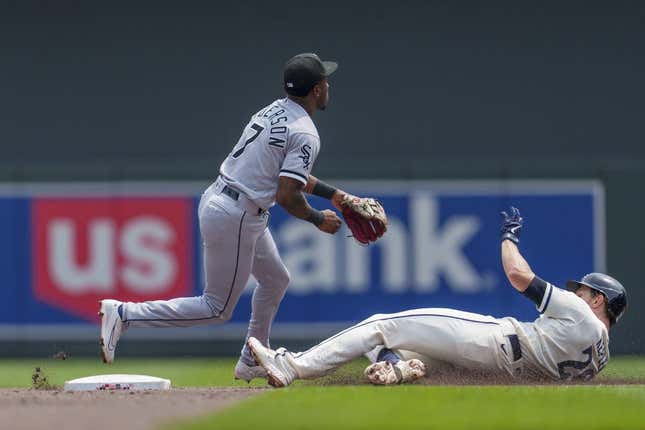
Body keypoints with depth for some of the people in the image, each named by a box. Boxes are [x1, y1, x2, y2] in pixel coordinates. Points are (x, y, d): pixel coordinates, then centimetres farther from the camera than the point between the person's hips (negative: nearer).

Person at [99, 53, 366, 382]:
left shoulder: (273, 111, 12)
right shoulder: (305, 135, -16)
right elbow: (287, 195, -23)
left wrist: (333, 194, 26)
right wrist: (318, 220, -5)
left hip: (216, 198, 10)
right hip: (235, 218, -10)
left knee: (275, 280, 25)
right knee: (218, 308, 1)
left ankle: (252, 363, 33)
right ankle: (124, 314, -7)